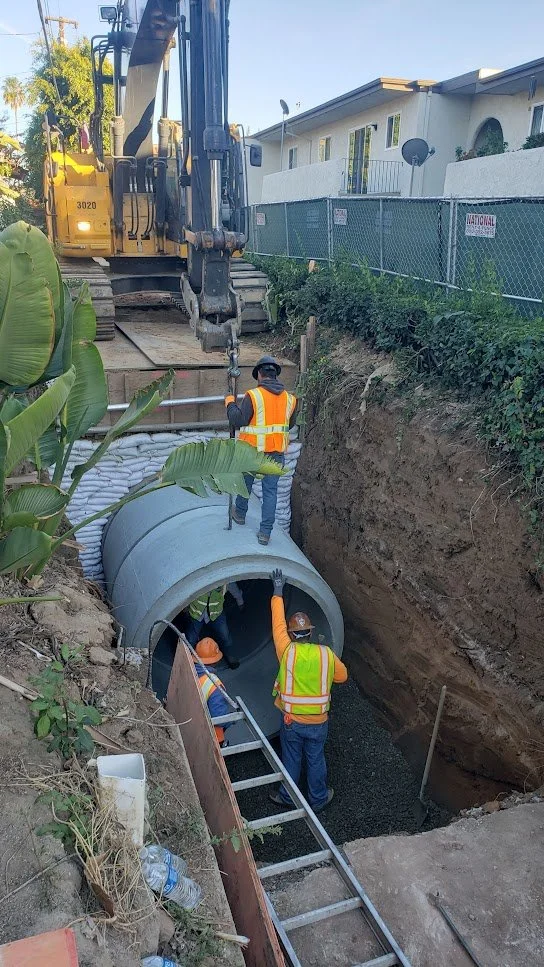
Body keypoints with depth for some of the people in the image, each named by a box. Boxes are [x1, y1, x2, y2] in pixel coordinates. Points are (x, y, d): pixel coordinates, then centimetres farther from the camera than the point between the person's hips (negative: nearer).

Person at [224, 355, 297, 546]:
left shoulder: (253, 396, -16)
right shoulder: (289, 398, -1)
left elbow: (238, 421, -16)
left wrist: (230, 403, -1)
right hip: (277, 453, 3)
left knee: (246, 483, 21)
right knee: (270, 491, 8)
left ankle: (240, 513, 43)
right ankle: (265, 532, 8)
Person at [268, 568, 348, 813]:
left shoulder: (287, 651, -19)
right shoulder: (326, 654, -14)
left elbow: (278, 625, -6)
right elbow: (342, 675, 3)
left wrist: (278, 593, 1)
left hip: (291, 721, -1)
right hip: (318, 722, 1)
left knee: (291, 760, 19)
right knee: (316, 761, 20)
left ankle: (286, 797, 38)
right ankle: (318, 799, 38)